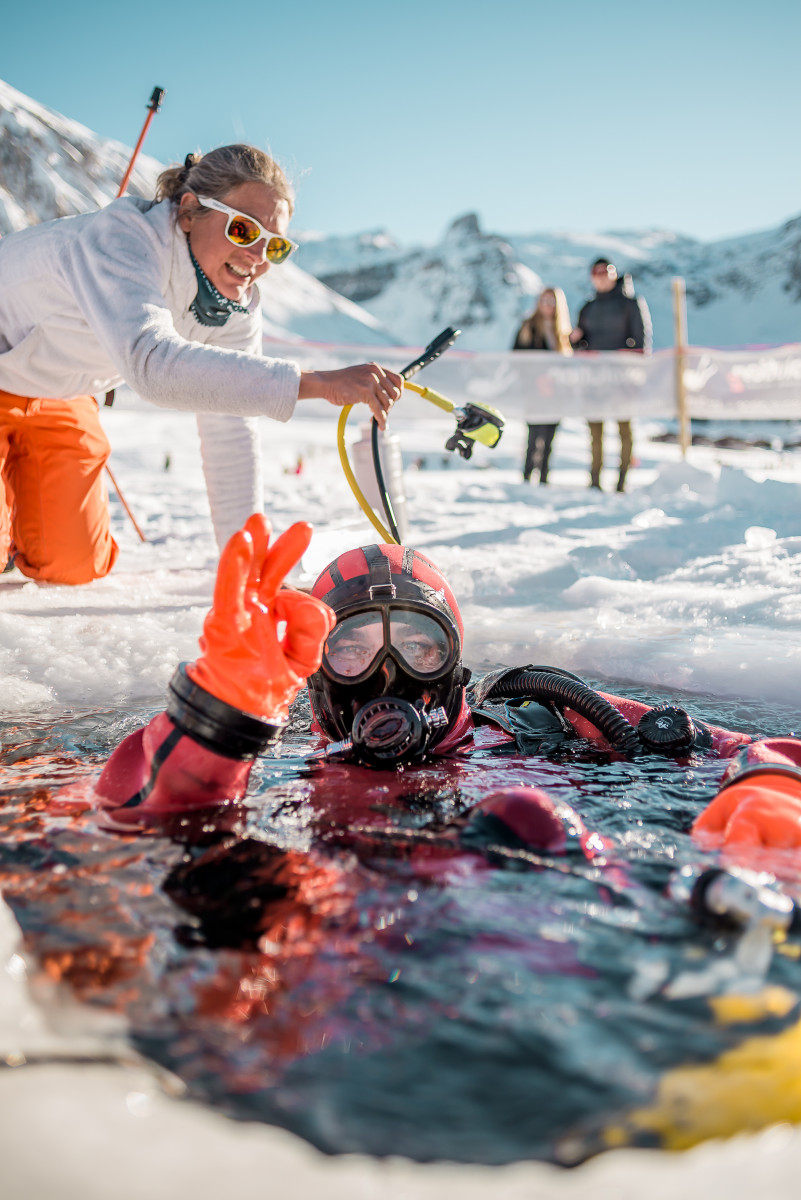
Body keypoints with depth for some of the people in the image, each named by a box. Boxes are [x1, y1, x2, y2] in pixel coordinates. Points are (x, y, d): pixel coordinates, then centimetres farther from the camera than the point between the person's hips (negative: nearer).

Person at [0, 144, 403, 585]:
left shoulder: (237, 302, -16)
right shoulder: (120, 237, -36)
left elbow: (231, 432, -12)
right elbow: (151, 361, -55)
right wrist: (319, 383, -61)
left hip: (55, 398, 6)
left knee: (75, 566, 0)